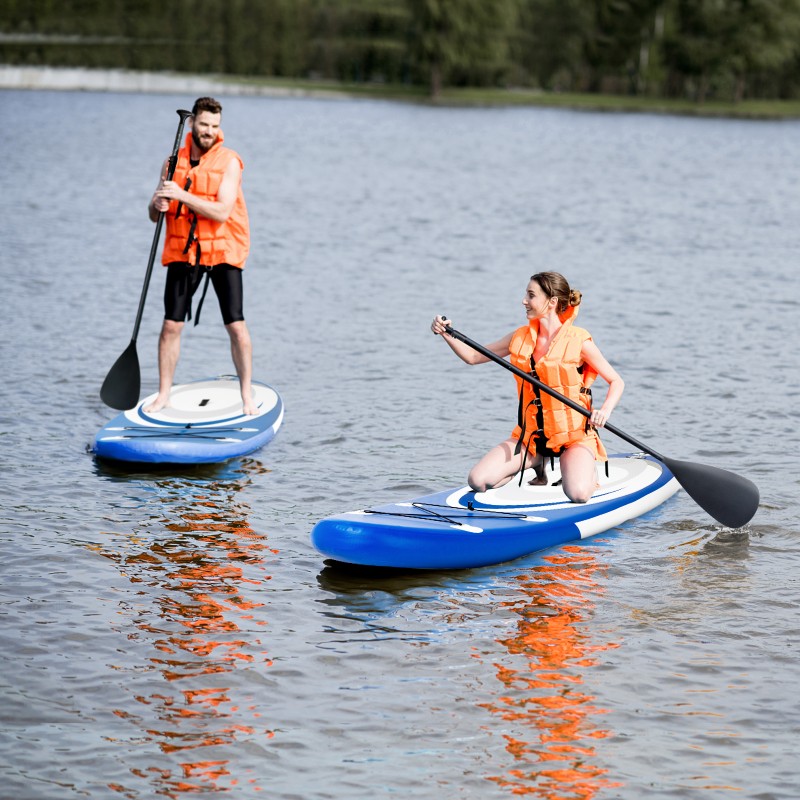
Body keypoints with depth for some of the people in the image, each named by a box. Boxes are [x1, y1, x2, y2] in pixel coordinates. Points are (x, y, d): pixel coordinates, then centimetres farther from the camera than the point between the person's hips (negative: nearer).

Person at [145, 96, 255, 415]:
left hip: (223, 251, -3)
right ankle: (164, 394, 11)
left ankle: (247, 395, 5)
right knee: (171, 326, -1)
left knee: (237, 327, -7)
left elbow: (222, 212, -18)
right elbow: (153, 214, 8)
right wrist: (158, 204, -15)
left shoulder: (228, 162, -7)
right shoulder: (174, 161, 6)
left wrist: (183, 195, -25)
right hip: (182, 252, 3)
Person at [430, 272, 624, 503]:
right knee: (477, 481, -12)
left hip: (573, 434, -5)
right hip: (530, 434, 5)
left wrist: (605, 411, -21)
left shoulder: (578, 341, -8)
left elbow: (616, 382, -2)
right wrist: (447, 334, -5)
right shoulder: (520, 337, 5)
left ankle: (588, 472, 7)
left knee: (578, 494, -32)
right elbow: (473, 356, 12)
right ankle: (536, 461, 14)